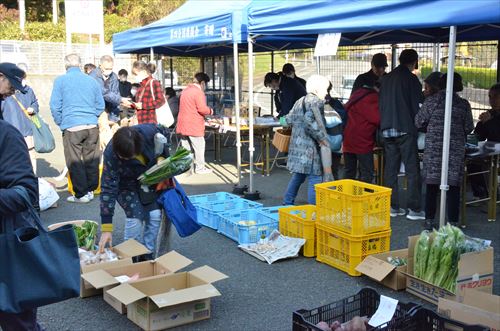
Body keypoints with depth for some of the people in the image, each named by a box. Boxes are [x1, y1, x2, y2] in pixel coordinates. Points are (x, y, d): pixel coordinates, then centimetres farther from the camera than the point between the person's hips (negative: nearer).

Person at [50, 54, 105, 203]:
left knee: (74, 162, 4)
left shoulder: (60, 80, -1)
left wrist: (60, 123, 13)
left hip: (71, 127, -3)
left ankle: (81, 194, 5)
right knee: (92, 160, 11)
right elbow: (100, 105, 11)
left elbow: (55, 106, -1)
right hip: (92, 126, 3)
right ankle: (91, 190, 19)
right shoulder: (92, 80, 8)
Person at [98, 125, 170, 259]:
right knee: (135, 217, -19)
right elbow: (108, 189, -32)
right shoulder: (110, 154, -36)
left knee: (155, 215, -7)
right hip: (126, 185, -3)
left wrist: (161, 158, -23)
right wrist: (106, 229, -33)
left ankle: (148, 254, 13)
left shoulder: (149, 132, -33)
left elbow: (163, 142, -5)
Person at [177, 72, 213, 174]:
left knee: (185, 146, 12)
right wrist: (210, 111, -3)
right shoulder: (198, 92, -13)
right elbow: (202, 109, -22)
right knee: (199, 146, 2)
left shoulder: (185, 90, 15)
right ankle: (200, 168, 7)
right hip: (194, 125, -8)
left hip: (183, 124, 8)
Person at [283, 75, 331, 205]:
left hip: (297, 145, 9)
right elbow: (309, 121, -25)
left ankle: (287, 204, 27)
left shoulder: (300, 101, 17)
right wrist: (322, 138, -19)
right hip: (310, 148, -9)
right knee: (315, 179, -5)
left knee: (297, 176, 20)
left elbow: (289, 120, 18)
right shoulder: (316, 101, -11)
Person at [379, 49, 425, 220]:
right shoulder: (411, 78, -7)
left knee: (391, 168, 9)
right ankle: (414, 209, 0)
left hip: (387, 130, 6)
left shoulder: (385, 79, 12)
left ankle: (393, 206, 12)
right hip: (405, 129, -6)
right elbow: (418, 105, -6)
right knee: (412, 169, -1)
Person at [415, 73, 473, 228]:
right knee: (453, 186, 5)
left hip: (433, 148, 0)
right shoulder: (464, 104, 1)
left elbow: (419, 122, 4)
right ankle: (453, 221, 8)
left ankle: (429, 220, 11)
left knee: (432, 184, 7)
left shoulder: (431, 101, -1)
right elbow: (469, 128, 8)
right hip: (456, 149, 0)